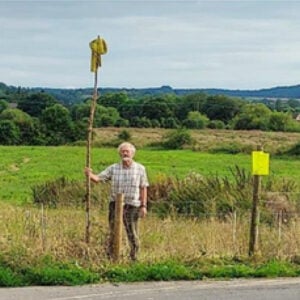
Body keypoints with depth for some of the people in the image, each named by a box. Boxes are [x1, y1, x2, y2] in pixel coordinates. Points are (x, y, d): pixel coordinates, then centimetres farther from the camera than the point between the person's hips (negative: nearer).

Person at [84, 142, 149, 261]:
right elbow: (98, 178, -6)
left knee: (133, 234, 4)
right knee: (113, 233, 7)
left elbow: (143, 188, 1)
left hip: (132, 206, -1)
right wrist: (90, 175, -28)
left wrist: (143, 206, -4)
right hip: (115, 204, 1)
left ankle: (134, 258, 17)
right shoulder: (113, 168, 1)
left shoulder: (140, 169, -1)